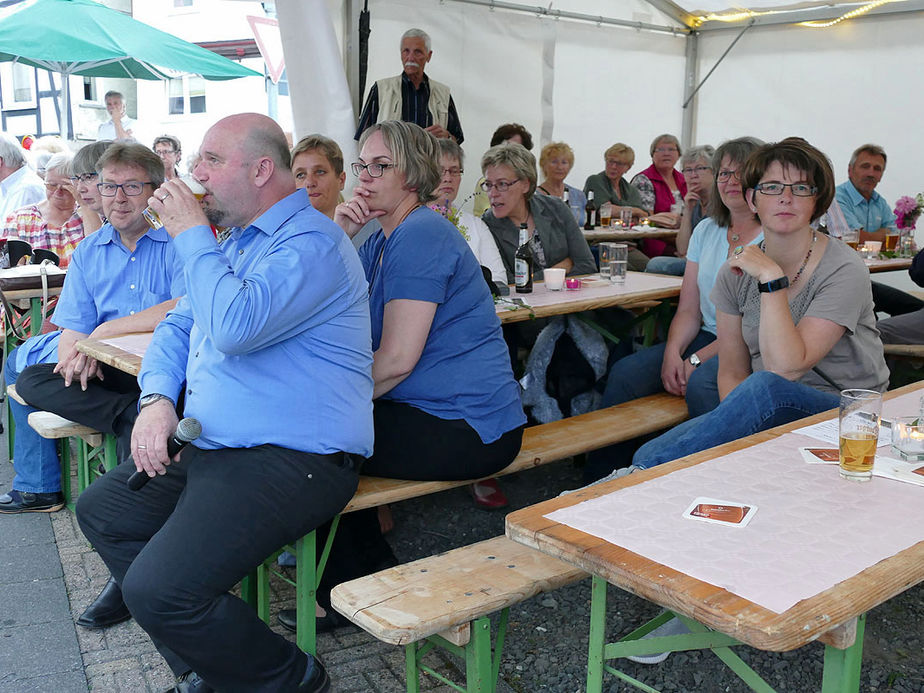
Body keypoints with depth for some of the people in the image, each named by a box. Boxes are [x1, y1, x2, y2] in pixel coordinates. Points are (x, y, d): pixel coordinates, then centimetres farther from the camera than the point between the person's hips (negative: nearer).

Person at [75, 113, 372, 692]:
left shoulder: (311, 242, -15)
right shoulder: (236, 240, 18)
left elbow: (235, 326, -30)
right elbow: (179, 325, 20)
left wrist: (191, 233, -16)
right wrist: (157, 398, 1)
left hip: (292, 461, -11)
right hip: (209, 446, 11)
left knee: (159, 589, -23)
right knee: (100, 510, 17)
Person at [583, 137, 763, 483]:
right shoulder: (706, 231, 13)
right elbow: (689, 310, 9)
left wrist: (697, 360, -19)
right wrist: (672, 351, -10)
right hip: (706, 337, 6)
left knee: (699, 385, -36)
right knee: (624, 373, -13)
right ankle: (597, 484, -5)